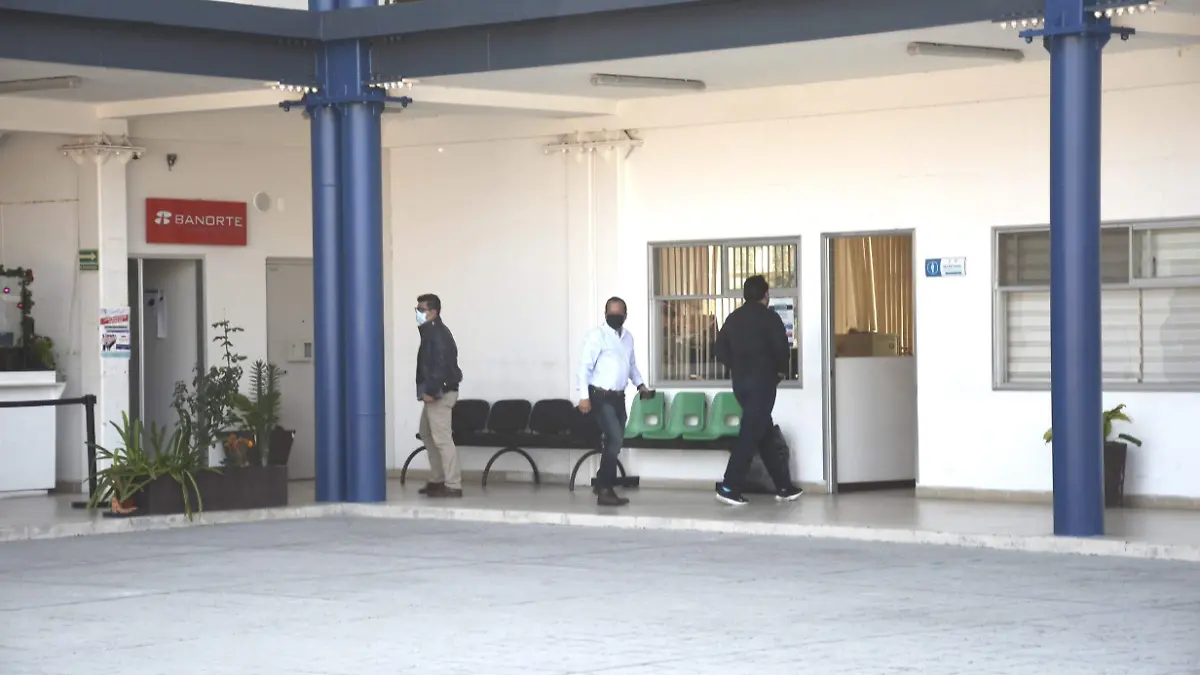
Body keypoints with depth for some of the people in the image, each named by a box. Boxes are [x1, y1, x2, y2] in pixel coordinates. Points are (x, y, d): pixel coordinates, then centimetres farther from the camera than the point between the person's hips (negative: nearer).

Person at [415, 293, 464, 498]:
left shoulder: (437, 333, -15)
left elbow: (440, 364, -23)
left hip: (440, 393, -12)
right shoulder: (431, 332, 17)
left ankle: (453, 486, -13)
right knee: (427, 434, 21)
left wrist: (431, 391, -26)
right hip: (435, 392, 12)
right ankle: (437, 480, 27)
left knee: (442, 439, -12)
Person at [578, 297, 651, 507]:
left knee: (614, 441, 9)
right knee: (615, 439, -17)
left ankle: (605, 487, 18)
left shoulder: (628, 338, 13)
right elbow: (585, 366, -13)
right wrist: (584, 396, -20)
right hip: (600, 396, -8)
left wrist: (640, 384, 11)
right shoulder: (597, 335, -10)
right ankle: (604, 490, -13)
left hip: (618, 397, 8)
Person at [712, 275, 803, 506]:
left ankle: (784, 486, 17)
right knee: (751, 434, -7)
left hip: (740, 382, 7)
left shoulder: (733, 318, 10)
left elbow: (720, 350, 8)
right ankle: (729, 487, -14)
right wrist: (780, 370, 4)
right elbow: (782, 349, -13)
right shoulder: (769, 317, -7)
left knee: (765, 433, 13)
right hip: (762, 382, -7)